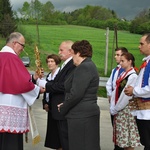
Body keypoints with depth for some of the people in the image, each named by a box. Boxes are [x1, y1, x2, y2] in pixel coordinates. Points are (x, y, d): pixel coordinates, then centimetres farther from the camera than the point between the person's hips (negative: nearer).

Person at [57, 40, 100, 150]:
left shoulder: (83, 67, -15)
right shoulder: (89, 65, 16)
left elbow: (76, 94, -21)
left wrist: (63, 108, -6)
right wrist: (65, 105, 8)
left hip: (81, 116, -10)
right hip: (88, 113, 10)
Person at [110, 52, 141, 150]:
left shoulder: (133, 76, -15)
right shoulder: (123, 75, 11)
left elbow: (127, 96, -18)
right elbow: (116, 91, 10)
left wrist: (115, 109, -11)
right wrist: (113, 107, 2)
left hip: (126, 110, -8)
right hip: (118, 110, 8)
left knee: (128, 138, 0)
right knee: (122, 138, 13)